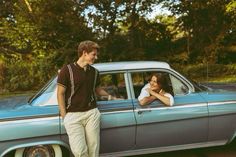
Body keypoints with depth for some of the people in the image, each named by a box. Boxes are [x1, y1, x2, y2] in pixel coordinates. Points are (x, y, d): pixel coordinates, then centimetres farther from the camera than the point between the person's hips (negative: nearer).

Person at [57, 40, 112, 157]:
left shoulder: (94, 72, 7)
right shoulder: (67, 70, -8)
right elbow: (60, 94, -5)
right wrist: (64, 116, -8)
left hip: (92, 113, 4)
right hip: (73, 115, -4)